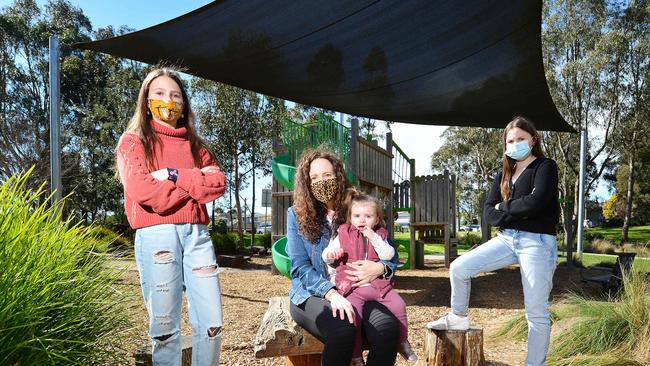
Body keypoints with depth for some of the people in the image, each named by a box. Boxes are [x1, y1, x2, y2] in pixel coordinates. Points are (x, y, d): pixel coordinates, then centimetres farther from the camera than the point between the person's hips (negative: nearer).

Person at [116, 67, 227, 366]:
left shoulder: (194, 145, 19)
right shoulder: (133, 141, 8)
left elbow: (219, 182, 3)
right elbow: (141, 189, -10)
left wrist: (175, 176, -10)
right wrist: (197, 184, -1)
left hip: (197, 234, 4)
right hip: (156, 236, -3)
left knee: (212, 324, 1)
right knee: (165, 328, 2)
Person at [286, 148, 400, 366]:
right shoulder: (296, 215, 5)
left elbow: (391, 257, 11)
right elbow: (300, 266, -4)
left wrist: (379, 268, -14)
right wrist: (331, 293, -21)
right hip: (312, 294, -1)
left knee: (388, 329, -31)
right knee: (342, 332, -35)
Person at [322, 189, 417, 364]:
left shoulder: (380, 234, 12)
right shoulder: (342, 233, 6)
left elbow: (388, 255, -4)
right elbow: (327, 256, 8)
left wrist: (373, 238, -12)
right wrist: (330, 254, -16)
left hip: (378, 284, 3)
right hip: (352, 286, -3)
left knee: (398, 305, -9)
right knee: (353, 314, -25)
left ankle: (403, 341, 15)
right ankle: (356, 355, -8)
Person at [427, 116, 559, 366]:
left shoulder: (545, 167, -3)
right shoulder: (505, 175, 15)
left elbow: (535, 203, -21)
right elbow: (489, 213, 5)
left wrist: (503, 208, -5)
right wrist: (519, 212, -12)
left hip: (538, 242, -5)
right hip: (507, 239, 6)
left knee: (536, 312, -1)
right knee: (459, 268, -6)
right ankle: (458, 318, 16)